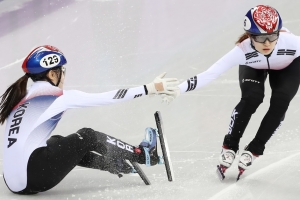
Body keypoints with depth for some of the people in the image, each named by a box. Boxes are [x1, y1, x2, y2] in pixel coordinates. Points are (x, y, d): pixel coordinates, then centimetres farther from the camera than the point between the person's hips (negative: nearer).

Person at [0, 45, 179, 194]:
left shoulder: (18, 97, 18)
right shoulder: (56, 96, -4)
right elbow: (107, 98, -3)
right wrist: (151, 88, 0)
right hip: (35, 176, -8)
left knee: (61, 144, 26)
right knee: (86, 137, 7)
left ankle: (121, 164, 29)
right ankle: (142, 155, 23)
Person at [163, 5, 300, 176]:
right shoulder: (243, 50, -41)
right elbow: (210, 73, -41)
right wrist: (179, 89, -52)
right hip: (253, 67, -1)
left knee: (280, 102, -20)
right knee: (252, 98, -26)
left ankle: (254, 150, -2)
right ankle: (230, 146, -6)